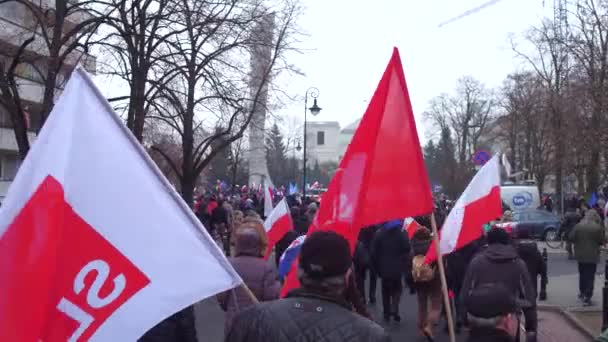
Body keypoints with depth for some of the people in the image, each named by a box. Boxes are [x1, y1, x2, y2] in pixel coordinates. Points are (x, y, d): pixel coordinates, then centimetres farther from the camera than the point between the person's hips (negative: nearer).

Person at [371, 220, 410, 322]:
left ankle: (387, 313, 15)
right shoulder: (401, 232, -7)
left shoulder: (379, 233, -2)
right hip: (397, 268, -1)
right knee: (397, 289, 13)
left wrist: (377, 267, 4)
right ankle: (394, 310, -6)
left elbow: (374, 252, -2)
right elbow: (406, 251, -11)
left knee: (386, 290, 15)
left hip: (384, 268, 1)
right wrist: (404, 265, 0)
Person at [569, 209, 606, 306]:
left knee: (582, 274, 21)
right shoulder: (598, 228, -14)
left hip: (580, 255, 3)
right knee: (590, 276, 2)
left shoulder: (578, 226, -8)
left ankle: (582, 292, 34)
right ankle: (587, 297, -1)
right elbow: (602, 241, -9)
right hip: (593, 256, -3)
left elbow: (571, 237, -6)